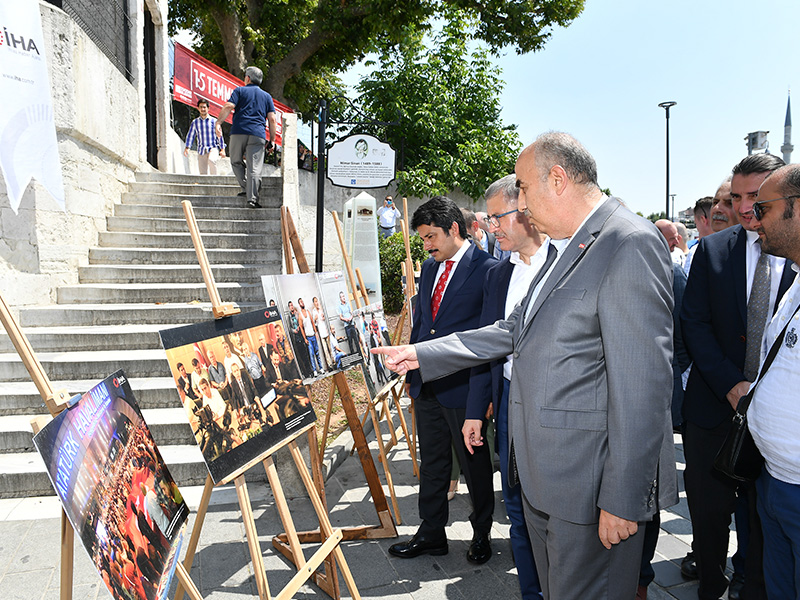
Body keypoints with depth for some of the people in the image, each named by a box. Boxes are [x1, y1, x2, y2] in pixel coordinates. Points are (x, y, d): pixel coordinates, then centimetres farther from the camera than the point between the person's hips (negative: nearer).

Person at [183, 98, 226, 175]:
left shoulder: (214, 121, 5)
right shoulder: (195, 122, 11)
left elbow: (220, 136, 8)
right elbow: (190, 136, 14)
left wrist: (222, 150, 3)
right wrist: (187, 147, 1)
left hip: (213, 148, -3)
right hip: (201, 150, 3)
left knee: (211, 160, -35)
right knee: (203, 173, -2)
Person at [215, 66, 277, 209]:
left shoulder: (240, 90, 12)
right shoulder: (267, 96, 19)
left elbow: (228, 106, -4)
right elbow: (272, 119, 10)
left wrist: (218, 122, -7)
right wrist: (272, 139, 13)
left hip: (239, 131, -1)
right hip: (258, 135, 1)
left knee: (236, 162, 16)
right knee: (254, 167, -4)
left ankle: (247, 189, 5)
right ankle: (252, 198, -12)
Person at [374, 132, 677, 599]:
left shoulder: (630, 244, -17)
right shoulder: (563, 249, 14)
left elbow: (642, 381, -22)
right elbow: (514, 331, 19)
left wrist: (623, 499, -21)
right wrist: (420, 355, 17)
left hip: (590, 481, -9)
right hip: (542, 474, 9)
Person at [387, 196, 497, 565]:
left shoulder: (486, 269, -12)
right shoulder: (429, 267, 12)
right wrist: (412, 372, 16)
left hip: (464, 386, -7)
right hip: (426, 385, 7)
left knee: (474, 463, 11)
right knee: (432, 462, 16)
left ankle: (482, 535, 30)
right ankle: (431, 534, 31)